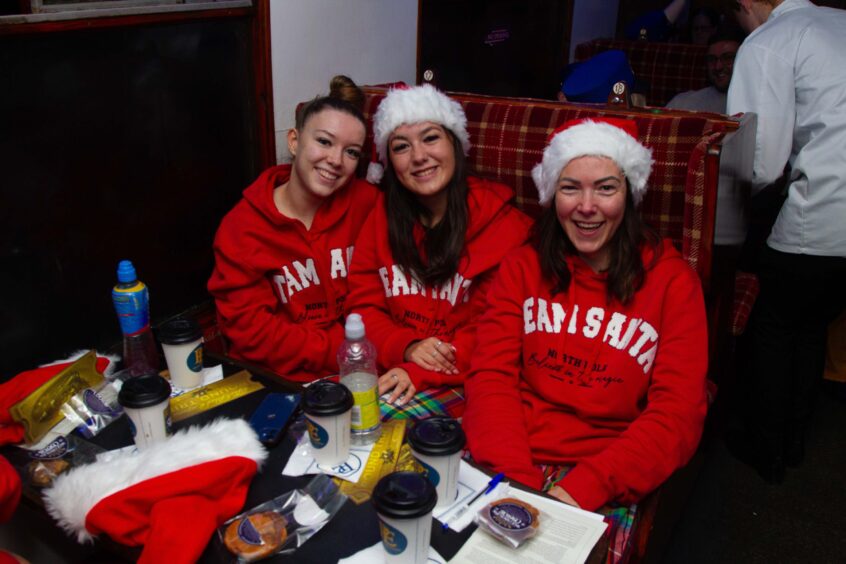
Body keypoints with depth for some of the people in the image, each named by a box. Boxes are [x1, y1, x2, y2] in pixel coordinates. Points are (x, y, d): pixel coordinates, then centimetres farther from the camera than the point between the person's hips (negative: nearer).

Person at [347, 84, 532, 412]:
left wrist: (422, 373, -19)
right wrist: (407, 348, -14)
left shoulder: (504, 224, -5)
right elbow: (363, 305, 6)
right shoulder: (383, 215, 8)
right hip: (388, 378, 5)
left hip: (460, 388, -4)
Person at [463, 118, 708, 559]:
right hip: (509, 468, 2)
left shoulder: (671, 280, 1)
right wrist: (517, 478, -17)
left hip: (605, 485, -1)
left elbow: (678, 415, -6)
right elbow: (491, 377, 0)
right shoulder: (522, 267, 8)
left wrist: (582, 488, -19)